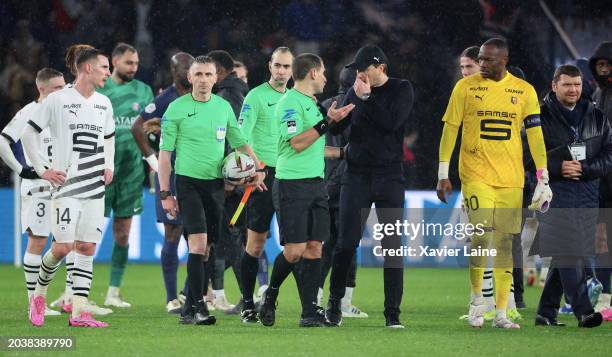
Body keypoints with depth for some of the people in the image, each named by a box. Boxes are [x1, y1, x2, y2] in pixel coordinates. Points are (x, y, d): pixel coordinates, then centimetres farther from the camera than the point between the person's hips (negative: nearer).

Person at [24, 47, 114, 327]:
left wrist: (109, 166, 14)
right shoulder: (57, 100, -5)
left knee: (87, 248, -1)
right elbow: (29, 134, -1)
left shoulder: (104, 103, 13)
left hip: (95, 188, 5)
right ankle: (39, 294, 16)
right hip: (65, 186, -5)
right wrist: (41, 170, -5)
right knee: (62, 247, -10)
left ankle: (79, 312, -1)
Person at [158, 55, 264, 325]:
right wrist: (165, 193, -6)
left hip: (215, 183, 5)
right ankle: (198, 307, -20)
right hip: (188, 181, -5)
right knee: (198, 242, -18)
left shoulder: (224, 107, 10)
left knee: (205, 249, 5)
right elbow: (165, 152, -1)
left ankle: (189, 309, 13)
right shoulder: (177, 108, -2)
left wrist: (257, 168, 1)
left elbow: (240, 142, 19)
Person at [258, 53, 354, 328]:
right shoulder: (290, 102, -9)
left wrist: (342, 152, 27)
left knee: (314, 248, 1)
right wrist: (326, 122, -20)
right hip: (292, 183, -8)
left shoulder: (311, 103, 19)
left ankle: (310, 313, 0)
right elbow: (297, 143, -19)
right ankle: (270, 295, 14)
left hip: (315, 183, 8)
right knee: (295, 250, -9)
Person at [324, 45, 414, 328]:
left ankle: (392, 313, 0)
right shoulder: (356, 91, 11)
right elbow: (337, 127, 10)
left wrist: (366, 98, -14)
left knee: (392, 245, -3)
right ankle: (335, 300, 15)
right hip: (356, 175, 3)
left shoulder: (401, 90, -1)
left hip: (389, 176, -3)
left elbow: (391, 123, -16)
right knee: (347, 242, 0)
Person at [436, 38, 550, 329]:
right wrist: (443, 174, -1)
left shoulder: (524, 91, 5)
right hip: (476, 174, -2)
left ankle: (501, 313, 9)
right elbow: (450, 129, 3)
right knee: (482, 236, -13)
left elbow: (535, 134, 7)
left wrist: (543, 177, 1)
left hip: (510, 179, 2)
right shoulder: (466, 87, 1)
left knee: (504, 242, 4)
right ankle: (476, 297, 9)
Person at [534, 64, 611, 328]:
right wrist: (557, 167, -15)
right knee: (567, 253, -14)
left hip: (587, 194, 5)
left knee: (568, 255, 6)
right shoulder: (541, 117, 0)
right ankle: (583, 311, -19)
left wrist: (585, 169, -9)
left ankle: (546, 312, 14)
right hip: (554, 191, -5)